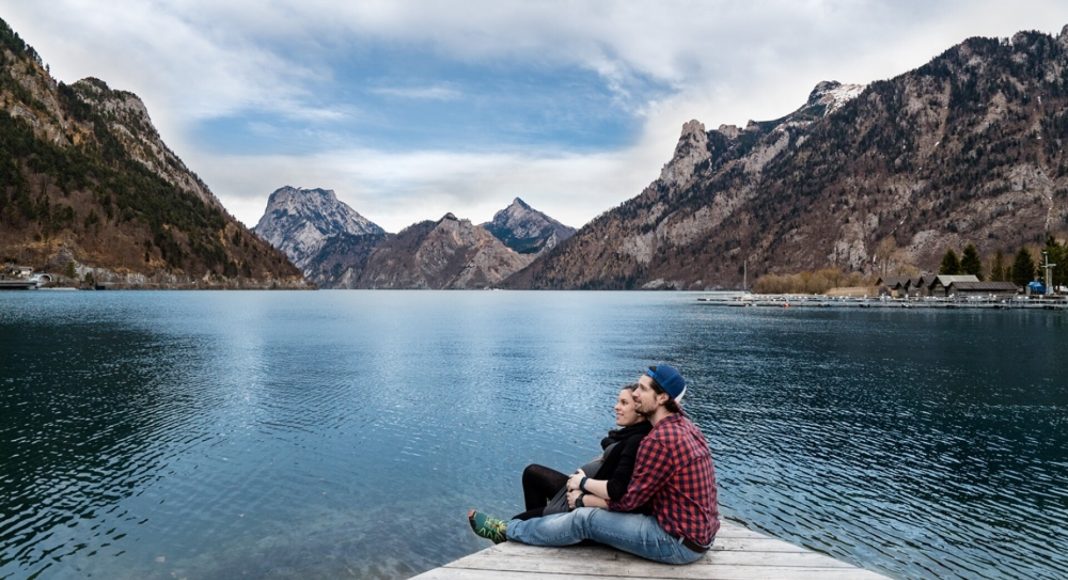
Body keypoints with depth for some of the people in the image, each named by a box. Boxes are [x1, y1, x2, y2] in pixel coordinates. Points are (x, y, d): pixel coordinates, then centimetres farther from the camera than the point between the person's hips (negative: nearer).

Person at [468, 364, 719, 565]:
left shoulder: (660, 440, -24)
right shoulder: (683, 424, 6)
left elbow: (629, 499, -17)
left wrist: (584, 483, -2)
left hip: (680, 542, -9)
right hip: (697, 531, 9)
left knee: (585, 519, -6)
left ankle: (506, 531, 11)